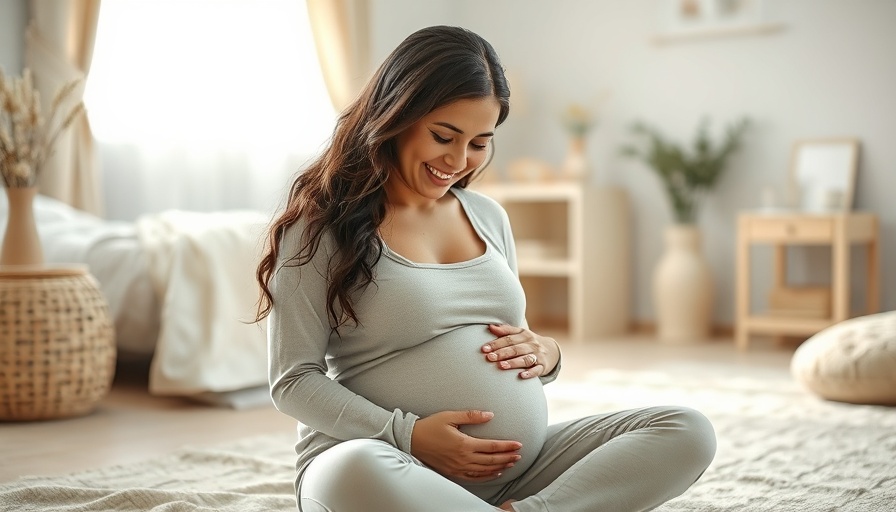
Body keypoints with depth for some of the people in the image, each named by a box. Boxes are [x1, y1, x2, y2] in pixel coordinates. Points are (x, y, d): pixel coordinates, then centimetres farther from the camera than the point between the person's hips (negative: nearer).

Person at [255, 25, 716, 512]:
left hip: (518, 473, 6)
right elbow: (293, 381, -6)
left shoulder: (489, 216, 15)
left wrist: (544, 354, -1)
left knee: (687, 433, -11)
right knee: (354, 472, -41)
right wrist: (406, 434, -19)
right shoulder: (323, 227, -3)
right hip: (398, 468, -5)